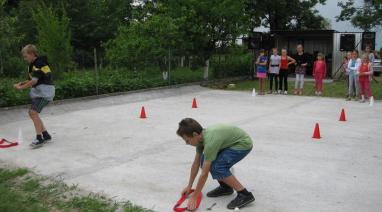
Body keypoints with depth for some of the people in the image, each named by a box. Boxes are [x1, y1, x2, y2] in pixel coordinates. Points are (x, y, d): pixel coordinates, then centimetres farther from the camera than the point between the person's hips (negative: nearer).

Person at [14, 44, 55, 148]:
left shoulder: (39, 64, -16)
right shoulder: (33, 65, 15)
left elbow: (34, 81, -21)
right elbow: (32, 79, 20)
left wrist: (21, 87, -12)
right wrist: (22, 83, 4)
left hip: (44, 91, -10)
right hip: (39, 92, 10)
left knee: (33, 112, -17)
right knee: (33, 113, 11)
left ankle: (39, 138, -15)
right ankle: (46, 135, 17)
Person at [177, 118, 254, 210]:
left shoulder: (210, 142, -32)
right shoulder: (201, 137, -5)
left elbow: (204, 174, -27)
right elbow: (196, 164, 7)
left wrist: (193, 198, -20)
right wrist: (189, 186, 14)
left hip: (243, 143, -9)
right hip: (232, 141, 9)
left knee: (216, 167, -22)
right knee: (204, 161, 2)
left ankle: (244, 194, -14)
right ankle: (225, 186, 14)